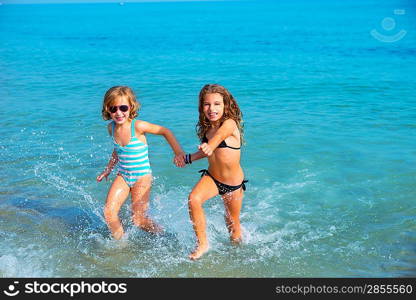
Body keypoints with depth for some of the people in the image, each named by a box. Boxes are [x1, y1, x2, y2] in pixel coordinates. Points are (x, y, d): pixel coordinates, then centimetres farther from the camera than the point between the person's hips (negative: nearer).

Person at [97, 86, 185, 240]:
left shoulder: (138, 126, -20)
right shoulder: (111, 128, -1)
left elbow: (165, 131, -9)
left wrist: (178, 152, -14)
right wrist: (108, 169, 22)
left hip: (142, 177, -5)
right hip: (122, 176, 5)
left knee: (138, 220, -1)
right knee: (108, 212, -10)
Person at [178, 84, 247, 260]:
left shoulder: (230, 123, -21)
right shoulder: (206, 127, -2)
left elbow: (219, 135, -46)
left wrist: (209, 146, -67)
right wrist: (188, 158, 10)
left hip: (233, 183, -4)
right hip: (211, 177, 4)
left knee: (232, 224, 13)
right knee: (193, 199, -28)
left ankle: (237, 245, 47)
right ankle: (202, 243, -13)